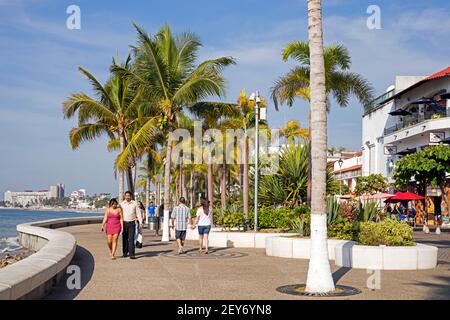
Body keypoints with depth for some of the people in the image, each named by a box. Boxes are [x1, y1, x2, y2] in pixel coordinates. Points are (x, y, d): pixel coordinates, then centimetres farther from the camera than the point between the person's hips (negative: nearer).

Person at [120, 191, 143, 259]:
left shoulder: (135, 203, 2)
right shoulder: (122, 204, 4)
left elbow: (138, 213, 4)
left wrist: (140, 222, -4)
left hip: (132, 223, -1)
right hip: (124, 223, 2)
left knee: (131, 239, -9)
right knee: (124, 238, 9)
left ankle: (131, 254, -12)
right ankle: (125, 253, 24)